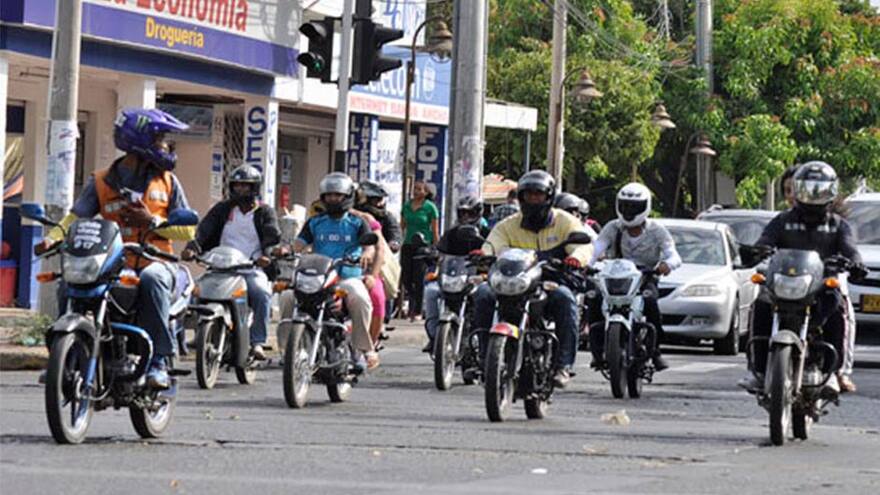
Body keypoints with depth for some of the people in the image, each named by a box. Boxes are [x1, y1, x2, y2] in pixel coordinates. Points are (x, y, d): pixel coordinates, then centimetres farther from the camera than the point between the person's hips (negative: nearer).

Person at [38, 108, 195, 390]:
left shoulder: (167, 182, 11)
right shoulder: (101, 183, 10)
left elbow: (188, 230, 7)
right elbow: (76, 217, 3)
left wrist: (152, 222, -8)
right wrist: (53, 238, -16)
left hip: (155, 262, -1)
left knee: (151, 279, -37)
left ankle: (160, 359, -34)